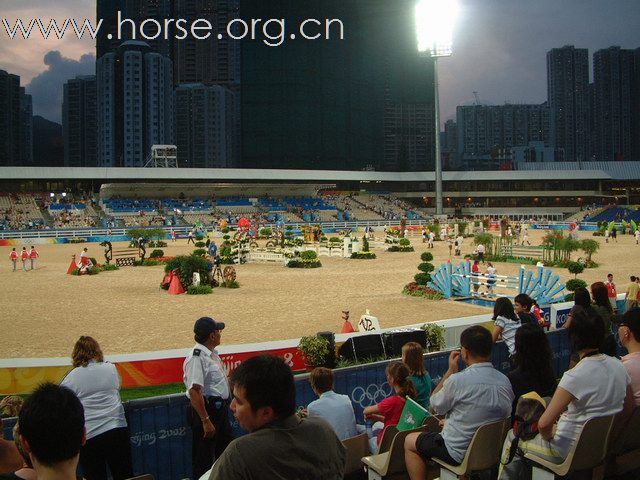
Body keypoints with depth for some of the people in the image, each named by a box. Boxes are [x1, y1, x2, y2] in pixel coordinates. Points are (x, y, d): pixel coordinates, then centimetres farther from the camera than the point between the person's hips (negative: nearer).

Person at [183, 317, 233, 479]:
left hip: (221, 409, 10)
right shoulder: (196, 357, -22)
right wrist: (205, 421, -28)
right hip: (206, 409, -10)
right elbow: (194, 391, -27)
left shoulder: (213, 354, 8)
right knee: (204, 460, 3)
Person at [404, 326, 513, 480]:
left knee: (409, 441, 14)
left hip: (459, 453, -7)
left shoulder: (458, 380, -26)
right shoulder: (505, 381, -7)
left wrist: (451, 370, -5)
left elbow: (435, 406, -8)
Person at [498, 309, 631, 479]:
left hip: (572, 450, -8)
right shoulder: (618, 366, -5)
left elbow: (544, 423, -31)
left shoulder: (575, 376, -28)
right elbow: (628, 407, 10)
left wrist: (548, 437, -10)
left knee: (512, 438, 12)